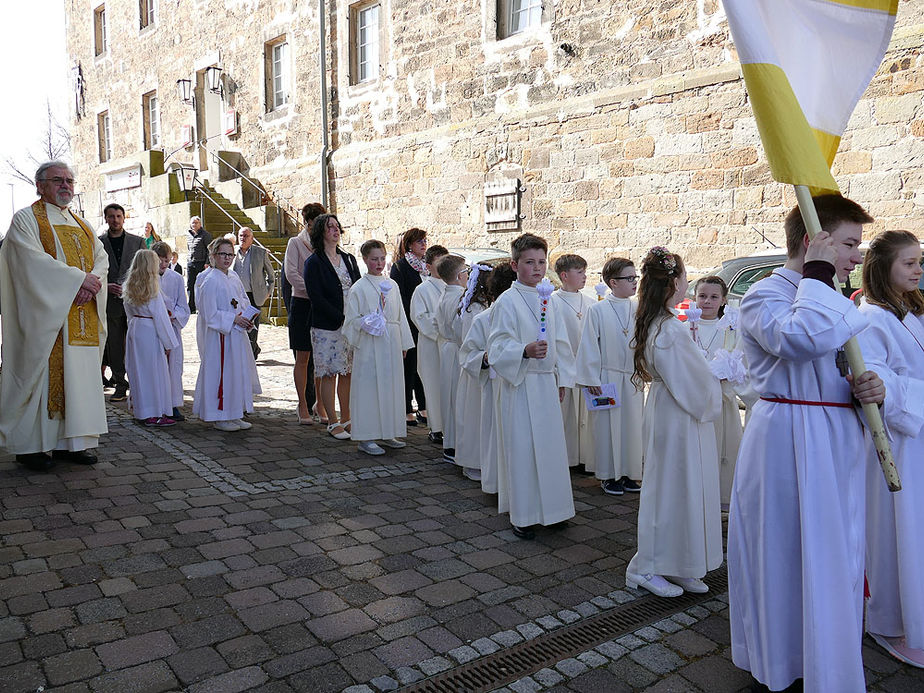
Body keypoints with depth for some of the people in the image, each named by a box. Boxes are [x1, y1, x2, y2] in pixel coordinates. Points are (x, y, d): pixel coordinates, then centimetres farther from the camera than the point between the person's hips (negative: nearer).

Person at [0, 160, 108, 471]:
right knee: (42, 374, -4)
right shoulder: (26, 219, 2)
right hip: (45, 315, -6)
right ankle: (30, 446, 5)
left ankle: (69, 442, 11)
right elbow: (33, 260, -14)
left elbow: (102, 257, 10)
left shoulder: (81, 224, 21)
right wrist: (79, 278, -19)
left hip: (82, 319, 6)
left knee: (79, 375, 4)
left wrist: (92, 282, -10)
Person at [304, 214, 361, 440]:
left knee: (348, 372, 9)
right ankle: (333, 423, 9)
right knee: (330, 374, 0)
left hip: (351, 325, 5)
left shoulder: (349, 259, 13)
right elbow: (316, 297, -13)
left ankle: (346, 419, 19)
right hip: (327, 327, -5)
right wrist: (341, 318, -17)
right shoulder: (314, 262, -5)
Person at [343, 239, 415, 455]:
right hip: (369, 346, -5)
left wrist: (404, 343, 13)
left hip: (391, 345, 5)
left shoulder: (392, 285, 10)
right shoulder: (359, 288, -5)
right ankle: (365, 438, 5)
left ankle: (387, 434, 21)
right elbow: (351, 319, -4)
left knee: (391, 386, 9)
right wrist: (367, 323, -21)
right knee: (369, 388, -3)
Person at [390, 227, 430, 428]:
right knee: (409, 365, -1)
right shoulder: (400, 266, -3)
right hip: (409, 325, -6)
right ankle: (407, 411, 7)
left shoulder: (428, 265, 16)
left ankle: (423, 409, 16)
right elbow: (399, 297, -10)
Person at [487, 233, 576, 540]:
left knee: (550, 445, 11)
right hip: (519, 385, -6)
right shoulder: (506, 302, -9)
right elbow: (498, 347, -14)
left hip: (547, 384, 6)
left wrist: (562, 380, 12)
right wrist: (525, 351, -31)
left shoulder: (548, 299, 10)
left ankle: (550, 508, 26)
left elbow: (560, 342, 15)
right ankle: (522, 515, 14)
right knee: (521, 448, 1)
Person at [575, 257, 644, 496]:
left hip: (633, 378, 4)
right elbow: (589, 347, -6)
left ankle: (629, 472, 25)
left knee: (632, 424, 10)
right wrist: (591, 379, -8)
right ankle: (609, 475, 18)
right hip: (607, 377, -4)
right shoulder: (597, 310, -7)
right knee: (608, 425, 3)